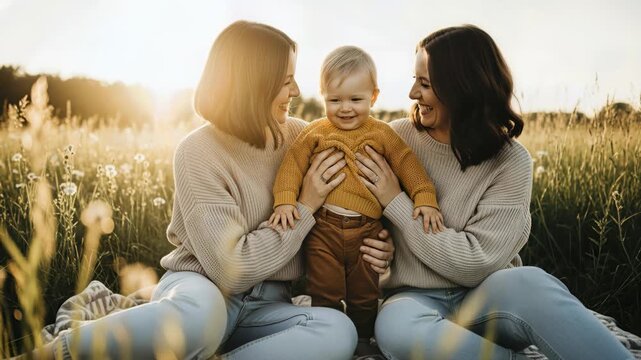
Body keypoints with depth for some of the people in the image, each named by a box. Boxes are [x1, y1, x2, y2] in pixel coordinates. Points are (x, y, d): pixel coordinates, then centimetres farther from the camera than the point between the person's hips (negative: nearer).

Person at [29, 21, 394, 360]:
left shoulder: (301, 136, 2)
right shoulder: (199, 153, -14)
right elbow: (231, 269, -20)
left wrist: (372, 242, -6)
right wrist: (304, 208, -15)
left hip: (264, 306, 5)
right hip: (203, 287, -5)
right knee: (201, 315, -42)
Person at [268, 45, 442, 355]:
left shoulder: (381, 134, 3)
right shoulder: (315, 133, 1)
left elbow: (407, 164, 0)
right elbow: (292, 165, -4)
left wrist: (424, 198, -12)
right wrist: (284, 200, -17)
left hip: (367, 230, 2)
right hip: (323, 228, -1)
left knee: (365, 294, 16)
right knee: (325, 294, 8)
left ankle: (362, 340, 36)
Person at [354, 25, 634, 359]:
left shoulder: (509, 161, -7)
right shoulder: (396, 137, -1)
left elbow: (477, 263, -15)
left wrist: (396, 203, -16)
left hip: (483, 299, -1)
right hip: (416, 298, 2)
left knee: (528, 283, -37)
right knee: (397, 330, -36)